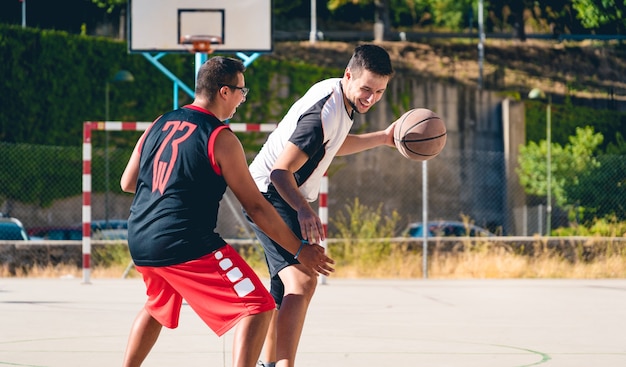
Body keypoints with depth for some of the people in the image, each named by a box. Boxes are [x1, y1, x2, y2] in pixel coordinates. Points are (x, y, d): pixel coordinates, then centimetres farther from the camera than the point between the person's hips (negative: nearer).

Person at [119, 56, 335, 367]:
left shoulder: (160, 123, 12)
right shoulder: (221, 139, -7)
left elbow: (127, 183, 18)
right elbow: (255, 206, -6)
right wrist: (300, 250, 1)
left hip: (139, 244, 8)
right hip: (187, 246, -8)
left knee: (157, 307, 35)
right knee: (258, 308, -5)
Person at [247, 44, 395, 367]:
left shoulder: (337, 92, 3)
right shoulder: (324, 112, -27)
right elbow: (281, 171, -30)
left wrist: (382, 138, 17)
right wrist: (303, 209, -45)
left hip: (289, 199, 10)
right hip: (271, 195, -10)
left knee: (287, 288, 20)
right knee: (303, 280, -26)